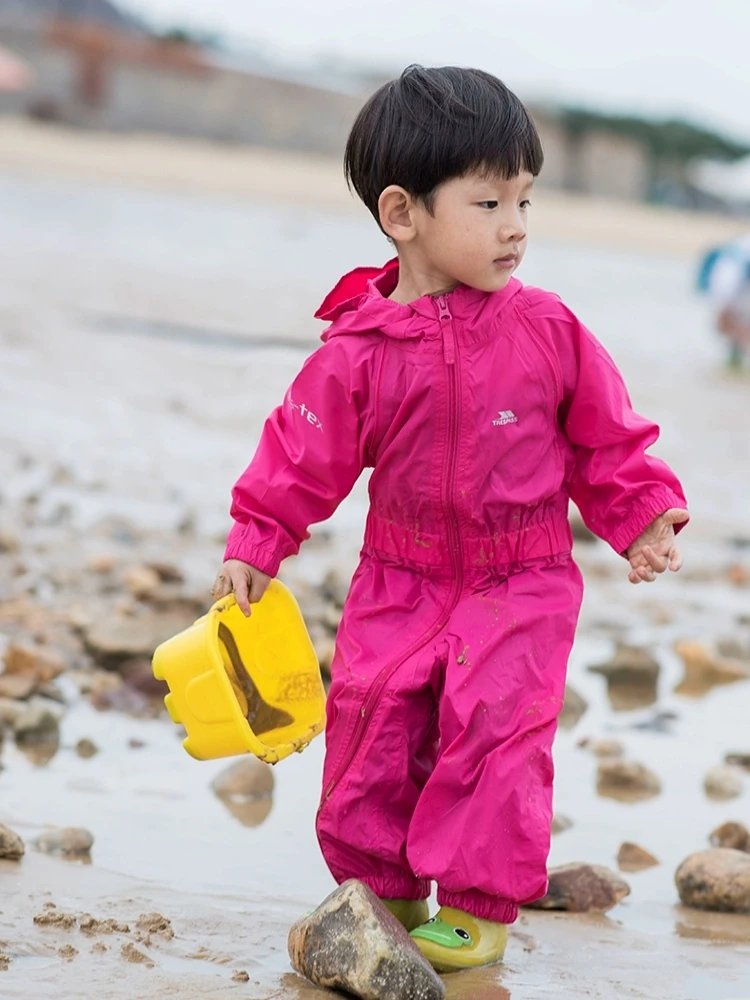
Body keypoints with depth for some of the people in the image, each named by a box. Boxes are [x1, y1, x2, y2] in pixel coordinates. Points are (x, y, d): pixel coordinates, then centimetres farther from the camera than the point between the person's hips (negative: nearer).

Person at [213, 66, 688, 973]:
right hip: (401, 583, 1)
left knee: (493, 725, -11)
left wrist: (642, 515, -2)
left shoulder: (547, 330, -7)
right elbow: (305, 456, -1)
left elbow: (606, 437, 4)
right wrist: (255, 548, -4)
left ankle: (480, 903, 3)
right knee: (374, 714, -1)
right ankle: (379, 885, 20)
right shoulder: (361, 349, -10)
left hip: (521, 586, -1)